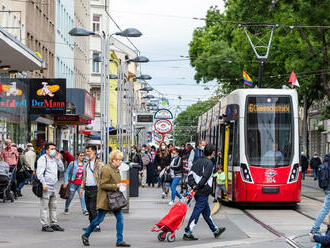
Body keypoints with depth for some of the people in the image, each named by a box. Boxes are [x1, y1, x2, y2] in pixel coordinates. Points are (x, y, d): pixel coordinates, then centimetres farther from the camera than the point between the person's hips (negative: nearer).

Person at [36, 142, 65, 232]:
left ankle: (54, 224, 18)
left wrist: (58, 159, 6)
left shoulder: (54, 159, 17)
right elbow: (39, 173, -15)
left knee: (53, 207, 12)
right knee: (44, 207, -5)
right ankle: (44, 225, -3)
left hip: (53, 187, 9)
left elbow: (62, 169, 16)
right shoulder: (43, 159, -8)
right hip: (45, 187, -8)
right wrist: (44, 183, -24)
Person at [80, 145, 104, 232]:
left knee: (92, 208, -11)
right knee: (88, 208, 10)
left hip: (94, 189, -8)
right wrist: (82, 187, 17)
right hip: (87, 189, 8)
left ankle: (96, 226, -7)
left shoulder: (99, 164, -8)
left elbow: (101, 177, -12)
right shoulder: (87, 163, 17)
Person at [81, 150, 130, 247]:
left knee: (120, 218, 0)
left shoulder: (116, 169, 13)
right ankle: (86, 236, 17)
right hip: (105, 199, -8)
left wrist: (120, 186, 11)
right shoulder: (106, 169, -16)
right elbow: (103, 185, -19)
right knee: (99, 219, 0)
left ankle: (120, 240, 3)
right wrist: (115, 186, -21)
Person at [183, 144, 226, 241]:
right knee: (197, 212, -6)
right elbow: (205, 177, -20)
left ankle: (215, 230, 30)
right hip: (203, 192, -9)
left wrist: (193, 185, -2)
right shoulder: (209, 163, -13)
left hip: (198, 192, 9)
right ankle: (187, 233, -6)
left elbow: (191, 175, 6)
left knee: (206, 212, 17)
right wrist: (197, 187, -15)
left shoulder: (198, 161, 11)